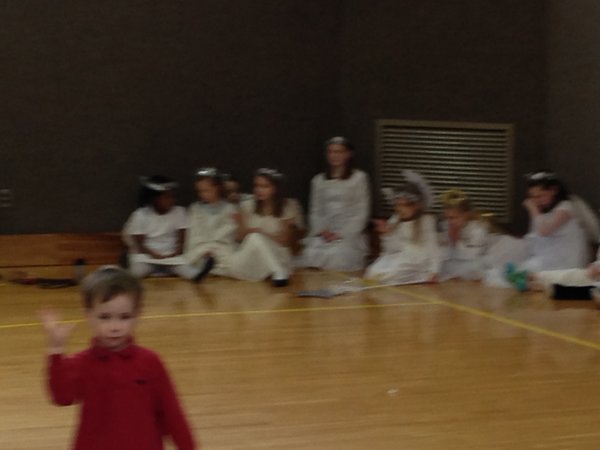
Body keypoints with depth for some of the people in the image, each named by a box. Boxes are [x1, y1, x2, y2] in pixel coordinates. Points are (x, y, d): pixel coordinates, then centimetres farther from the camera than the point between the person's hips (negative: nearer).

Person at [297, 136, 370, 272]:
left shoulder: (358, 178, 6)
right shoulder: (318, 180, 19)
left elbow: (361, 212, 1)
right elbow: (315, 211, 17)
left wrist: (341, 234, -9)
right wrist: (321, 231, -4)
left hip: (349, 236, -3)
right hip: (322, 237, 3)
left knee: (337, 257, -35)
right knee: (310, 256, -30)